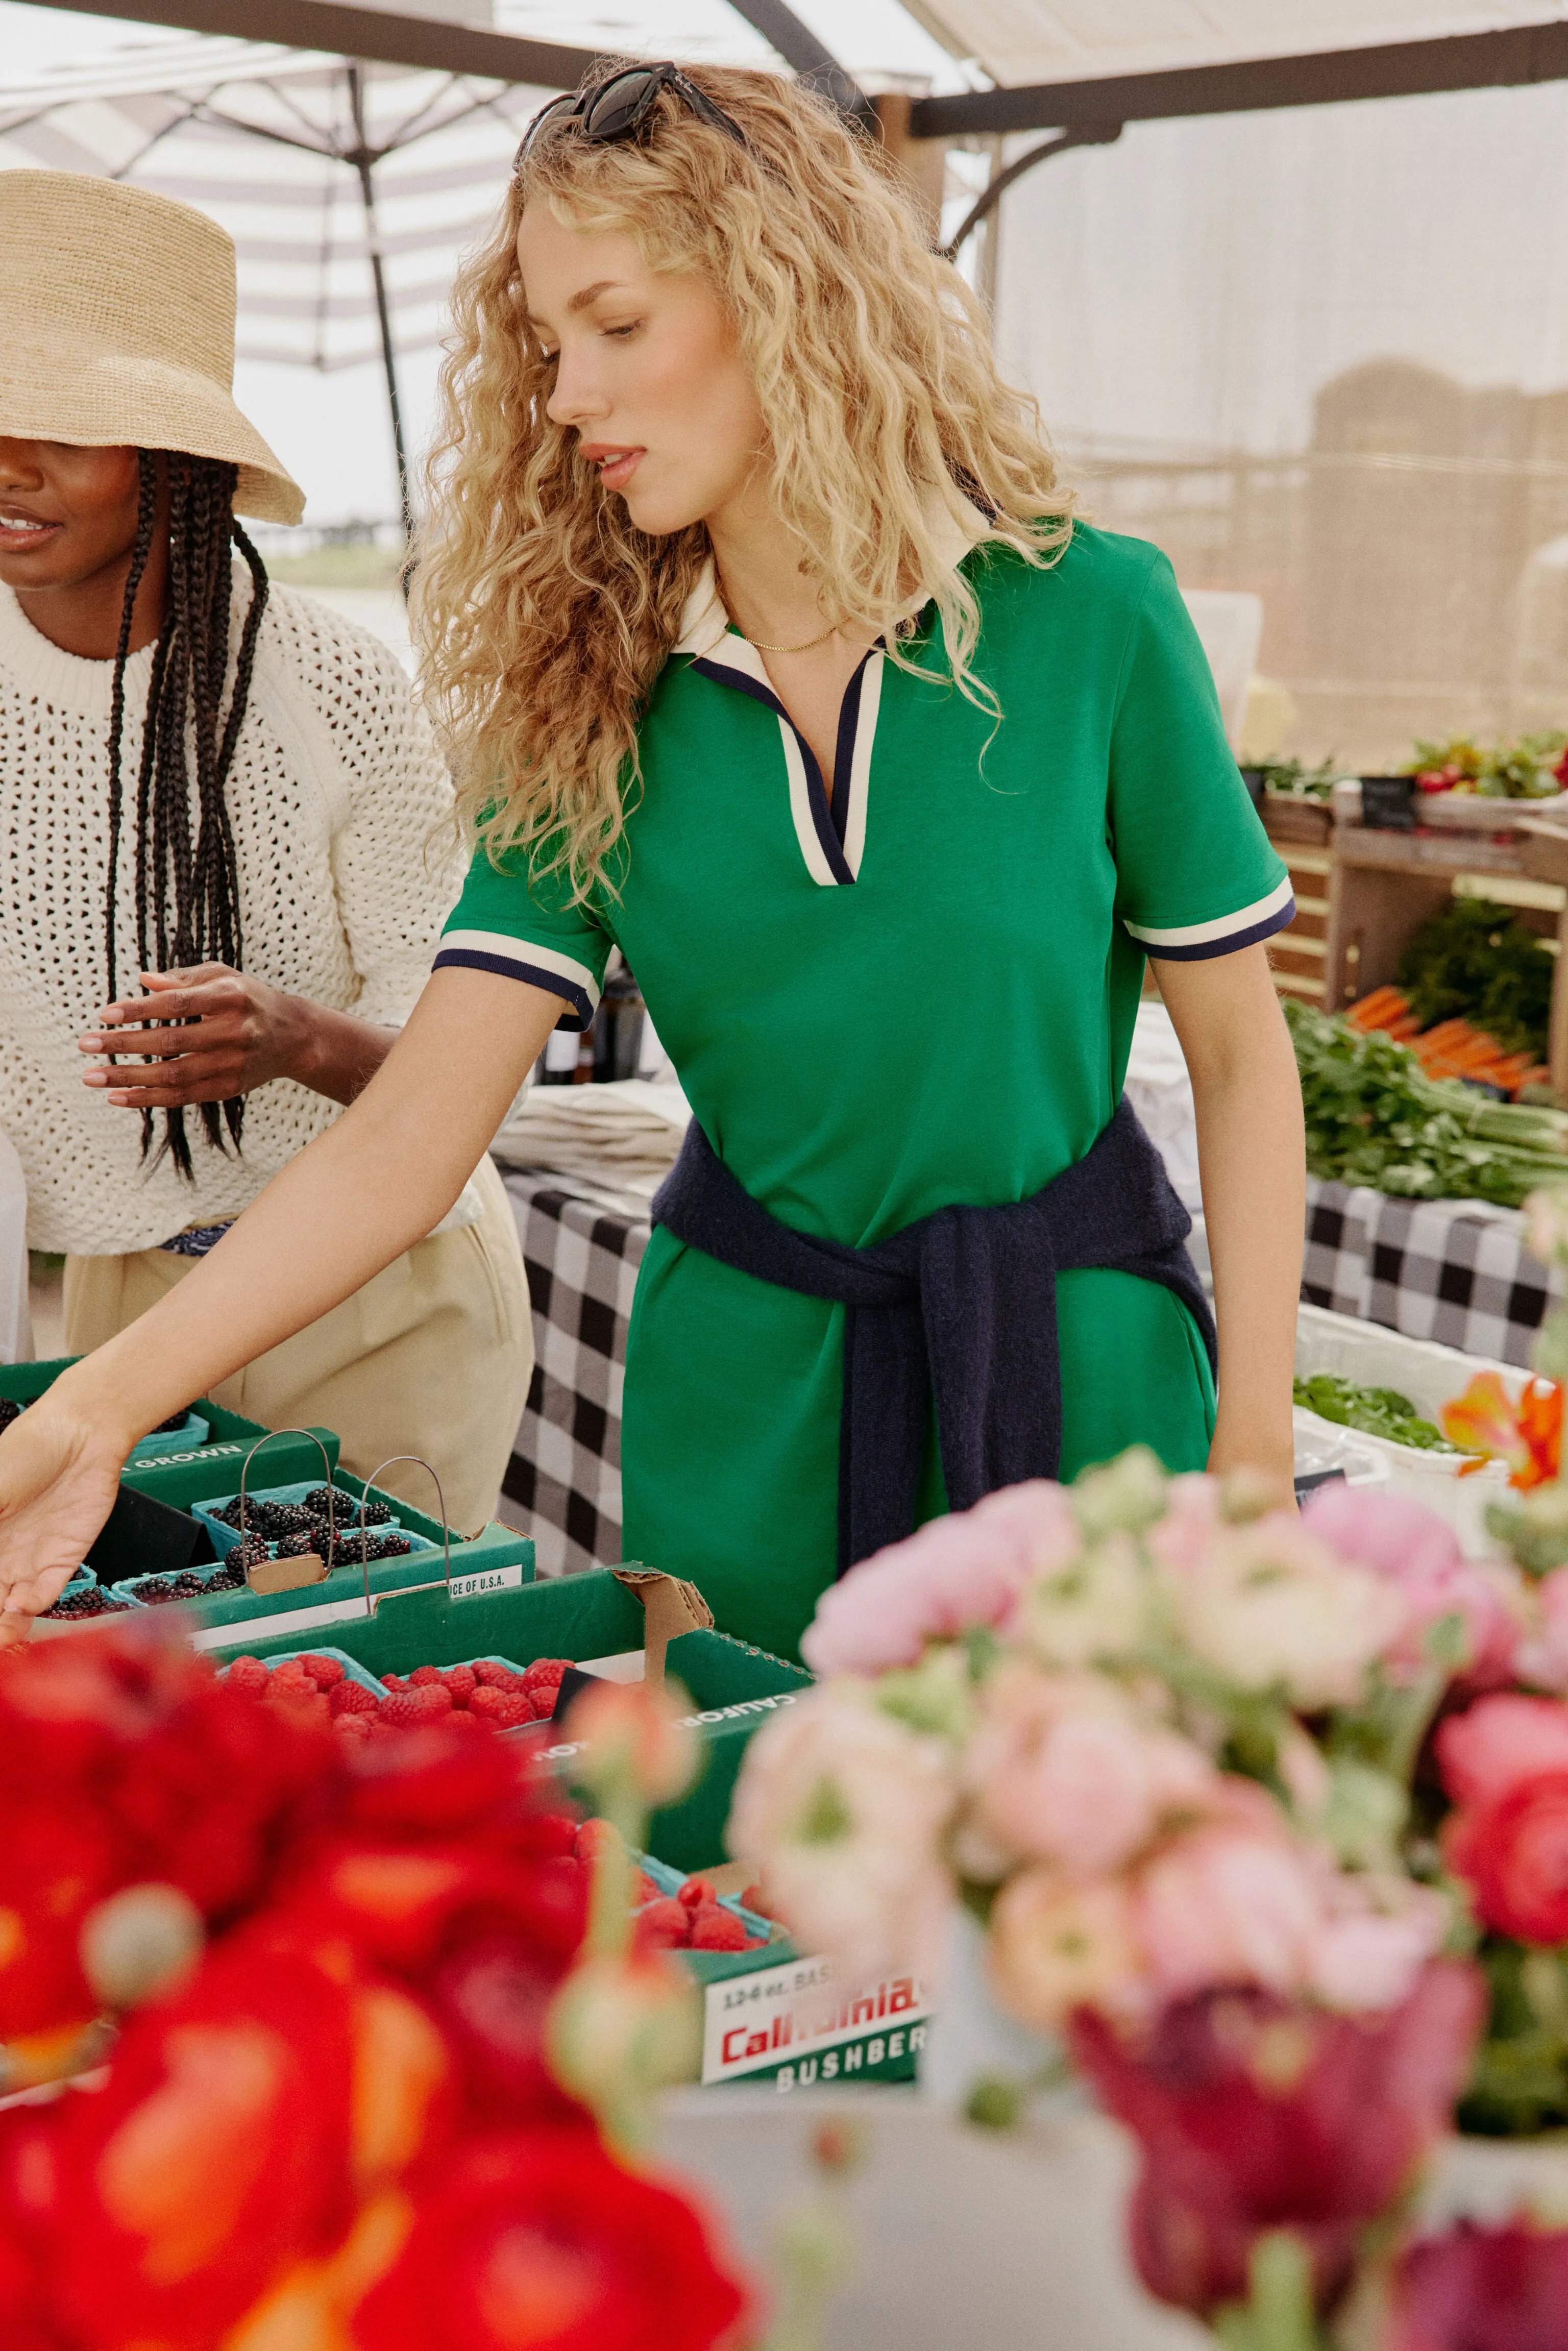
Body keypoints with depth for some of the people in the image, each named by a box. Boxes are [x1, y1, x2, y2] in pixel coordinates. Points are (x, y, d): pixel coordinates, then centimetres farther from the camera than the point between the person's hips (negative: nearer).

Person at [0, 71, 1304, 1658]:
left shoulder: (1085, 618, -10)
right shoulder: (599, 711, -3)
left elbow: (1239, 1049, -4)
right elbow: (405, 1137, -10)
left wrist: (1255, 1440, -8)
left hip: (1077, 1369, -2)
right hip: (748, 1394, 2)